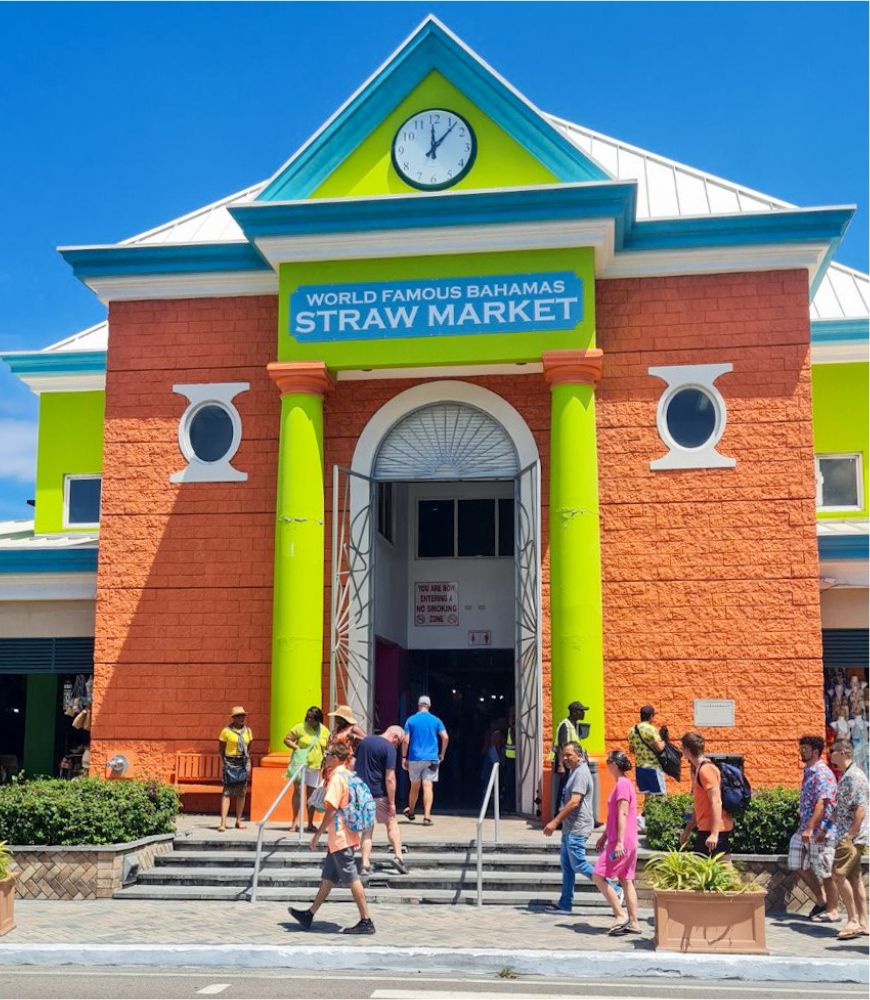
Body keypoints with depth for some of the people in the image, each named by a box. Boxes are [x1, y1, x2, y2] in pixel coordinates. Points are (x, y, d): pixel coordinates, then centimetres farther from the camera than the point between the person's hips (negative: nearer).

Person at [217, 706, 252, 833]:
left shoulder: (247, 730, 10)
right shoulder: (226, 731, -4)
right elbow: (221, 749, 1)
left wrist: (248, 765, 10)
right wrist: (225, 762, -4)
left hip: (243, 764, 5)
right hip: (230, 764, -5)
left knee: (241, 793, 8)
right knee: (227, 792, -11)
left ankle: (238, 821, 18)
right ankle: (223, 823, -14)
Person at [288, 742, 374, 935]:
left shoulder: (337, 778, -15)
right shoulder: (349, 775, 12)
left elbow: (331, 809, -20)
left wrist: (318, 834, -15)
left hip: (340, 837, -10)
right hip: (342, 837, 10)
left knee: (352, 879, -6)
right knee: (327, 878, 17)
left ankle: (366, 922, -3)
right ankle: (309, 915, 27)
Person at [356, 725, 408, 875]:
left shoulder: (364, 741, 10)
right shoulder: (389, 748, -12)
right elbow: (390, 778, -16)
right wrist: (392, 803, -11)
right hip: (378, 794, -5)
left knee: (367, 829, 10)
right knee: (392, 823, 12)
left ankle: (365, 865, 4)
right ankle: (398, 856, 1)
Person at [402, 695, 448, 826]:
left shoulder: (411, 720, 2)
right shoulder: (436, 720, 3)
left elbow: (406, 740, -3)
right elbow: (445, 738, -3)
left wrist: (404, 757, 3)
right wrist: (442, 754, 8)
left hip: (414, 758, 1)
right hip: (431, 759, -1)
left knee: (414, 786, 15)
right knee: (428, 787, -5)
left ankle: (410, 812, 32)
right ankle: (427, 817, -13)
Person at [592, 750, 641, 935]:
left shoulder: (622, 784, -14)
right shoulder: (622, 784, 17)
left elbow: (623, 814, -21)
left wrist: (619, 842, -25)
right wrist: (604, 837, 26)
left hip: (621, 842, -10)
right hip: (629, 843, 10)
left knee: (598, 876, -7)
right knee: (626, 881, 10)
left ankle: (621, 915, -8)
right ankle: (633, 923, 10)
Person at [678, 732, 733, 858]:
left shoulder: (706, 769, -15)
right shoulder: (697, 769, 16)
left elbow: (716, 803, -21)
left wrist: (714, 833, -25)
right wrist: (687, 830, 22)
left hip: (713, 829, -9)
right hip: (705, 828, 9)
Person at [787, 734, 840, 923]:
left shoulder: (823, 774, -17)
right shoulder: (808, 771, 13)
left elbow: (822, 804, -25)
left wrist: (810, 829, -30)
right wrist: (802, 826, 19)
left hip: (820, 830, -10)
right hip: (805, 829, 10)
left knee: (825, 872, 0)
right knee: (798, 865, 13)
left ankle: (832, 911, 12)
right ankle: (821, 900, 25)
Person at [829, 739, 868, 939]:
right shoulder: (846, 775, 16)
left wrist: (850, 835, -22)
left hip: (853, 837, -10)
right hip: (846, 836, 10)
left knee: (839, 875, -12)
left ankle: (853, 921, -7)